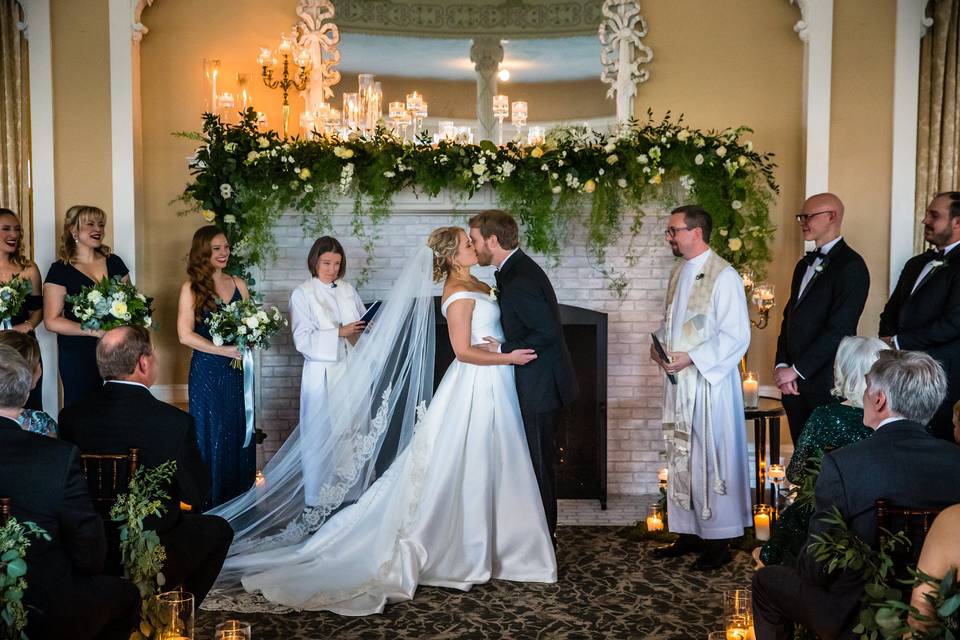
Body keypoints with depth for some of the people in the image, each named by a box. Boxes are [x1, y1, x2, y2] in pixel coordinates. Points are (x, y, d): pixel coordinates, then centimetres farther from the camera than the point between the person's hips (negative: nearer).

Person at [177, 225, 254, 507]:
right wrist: (224, 350, -15)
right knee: (211, 434, 3)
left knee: (240, 433, 7)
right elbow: (185, 335, -10)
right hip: (206, 371, -4)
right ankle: (211, 505, 15)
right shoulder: (191, 288, -4)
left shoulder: (238, 284, 8)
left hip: (237, 371, 4)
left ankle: (240, 501, 19)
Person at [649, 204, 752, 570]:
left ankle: (718, 541, 12)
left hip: (710, 383, -8)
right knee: (681, 457, 13)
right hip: (679, 381, 8)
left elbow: (736, 337, -16)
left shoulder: (723, 276, -13)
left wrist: (690, 357, -20)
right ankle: (689, 532, 25)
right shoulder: (679, 272, 12)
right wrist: (659, 346, 4)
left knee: (711, 459, -1)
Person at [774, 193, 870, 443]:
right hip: (794, 379, 7)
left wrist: (796, 369, -15)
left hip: (826, 383, -7)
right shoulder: (804, 264, 16)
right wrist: (782, 366, 0)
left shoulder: (851, 266, -11)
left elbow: (839, 329, -17)